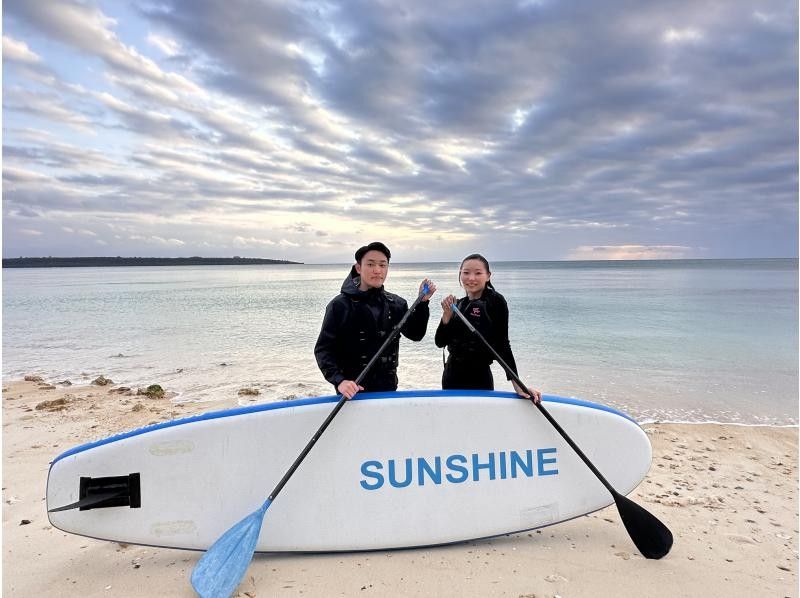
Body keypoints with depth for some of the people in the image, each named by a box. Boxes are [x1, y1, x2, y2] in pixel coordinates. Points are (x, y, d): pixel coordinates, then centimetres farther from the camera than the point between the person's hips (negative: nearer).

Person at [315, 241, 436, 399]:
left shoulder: (396, 304, 2)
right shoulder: (340, 305, -11)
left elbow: (415, 334, -3)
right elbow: (323, 349, -12)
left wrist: (422, 302, -14)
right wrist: (339, 381, -26)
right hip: (352, 393, -4)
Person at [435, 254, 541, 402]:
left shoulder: (496, 301, -10)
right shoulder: (459, 304, 7)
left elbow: (502, 344, -11)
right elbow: (440, 342, 1)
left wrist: (518, 386, -17)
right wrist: (447, 314, -13)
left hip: (479, 379, -5)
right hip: (451, 375, 6)